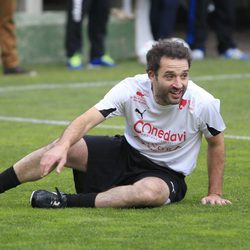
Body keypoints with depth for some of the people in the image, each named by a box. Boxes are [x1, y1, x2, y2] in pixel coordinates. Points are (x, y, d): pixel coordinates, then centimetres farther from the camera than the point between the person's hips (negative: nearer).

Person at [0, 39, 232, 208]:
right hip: (126, 152, 2)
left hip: (166, 174, -2)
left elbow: (216, 143, -3)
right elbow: (87, 119, -27)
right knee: (61, 147, -19)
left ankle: (66, 201, -30)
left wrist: (214, 193, 0)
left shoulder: (202, 103, -22)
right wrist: (62, 146, -46)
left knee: (151, 192, -40)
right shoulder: (131, 89, -20)